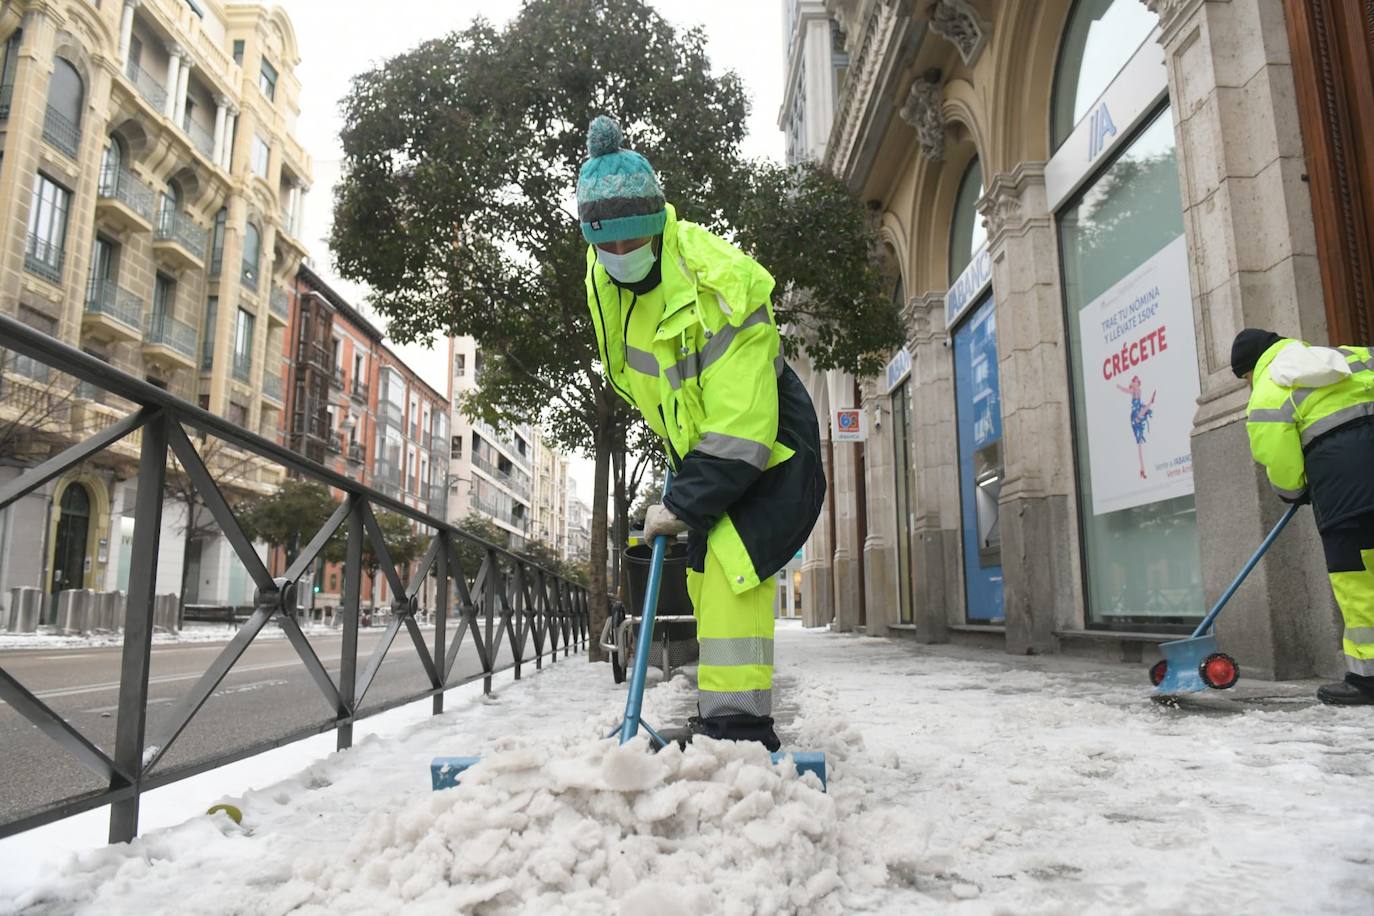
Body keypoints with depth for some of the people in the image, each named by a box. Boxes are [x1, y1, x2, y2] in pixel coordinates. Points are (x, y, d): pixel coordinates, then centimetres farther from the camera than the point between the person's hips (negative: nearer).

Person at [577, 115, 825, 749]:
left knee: (731, 560, -25)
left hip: (764, 441, -8)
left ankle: (741, 725, -18)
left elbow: (740, 422, -32)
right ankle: (719, 719, 21)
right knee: (705, 576, 10)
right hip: (699, 442, 8)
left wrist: (686, 504, -29)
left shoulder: (716, 283, -31)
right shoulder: (604, 274, -5)